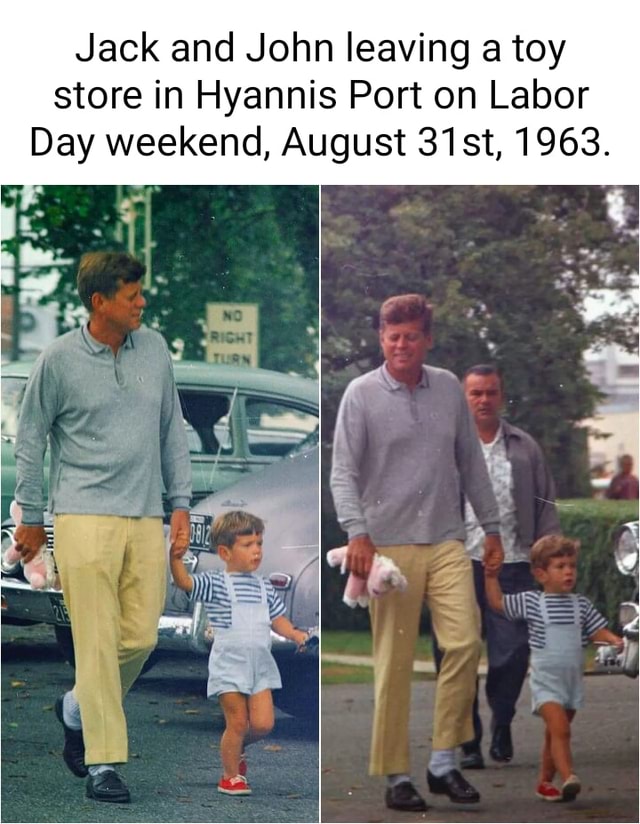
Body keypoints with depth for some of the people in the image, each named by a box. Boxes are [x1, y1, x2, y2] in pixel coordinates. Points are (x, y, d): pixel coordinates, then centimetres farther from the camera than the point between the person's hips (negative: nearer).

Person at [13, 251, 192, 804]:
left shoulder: (155, 348, 7)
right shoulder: (60, 359, -5)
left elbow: (173, 428, 15)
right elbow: (30, 437, 4)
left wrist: (181, 502, 11)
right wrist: (30, 516, 6)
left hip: (146, 518, 4)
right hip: (85, 515, -4)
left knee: (141, 638, 2)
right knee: (98, 640, -7)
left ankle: (78, 710, 28)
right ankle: (103, 762, -2)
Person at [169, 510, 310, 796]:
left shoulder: (264, 587, 11)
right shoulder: (215, 584, -6)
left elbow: (277, 619, 17)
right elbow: (184, 582, -19)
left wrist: (294, 633, -1)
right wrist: (176, 559, -37)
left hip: (260, 663, 5)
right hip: (229, 664, -5)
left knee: (263, 723, -1)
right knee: (237, 722, -3)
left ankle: (234, 749, 28)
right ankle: (231, 776, 14)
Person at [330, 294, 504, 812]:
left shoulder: (450, 389, 8)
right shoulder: (362, 395, -3)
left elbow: (471, 462, 15)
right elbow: (343, 471, -8)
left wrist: (492, 526, 14)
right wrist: (356, 532, -21)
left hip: (447, 541, 3)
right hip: (390, 544, -3)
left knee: (465, 642, -10)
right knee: (394, 661, 0)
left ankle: (444, 760, 2)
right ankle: (396, 774, 9)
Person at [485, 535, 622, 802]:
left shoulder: (581, 605, 7)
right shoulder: (531, 602, -2)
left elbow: (598, 630, 9)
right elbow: (497, 602, 4)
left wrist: (616, 641, -9)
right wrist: (491, 577, -6)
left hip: (572, 680, 4)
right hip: (545, 681, -4)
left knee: (555, 734, 12)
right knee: (560, 729, -20)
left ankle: (545, 782, 22)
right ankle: (568, 778, -31)